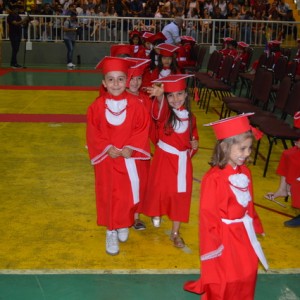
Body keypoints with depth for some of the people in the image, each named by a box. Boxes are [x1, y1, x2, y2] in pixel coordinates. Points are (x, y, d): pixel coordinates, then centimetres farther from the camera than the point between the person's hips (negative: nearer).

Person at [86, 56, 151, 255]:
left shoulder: (135, 104, -8)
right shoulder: (97, 106, -8)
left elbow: (142, 129, -6)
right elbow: (93, 132, -5)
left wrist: (130, 148, -16)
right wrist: (107, 148, -16)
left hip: (129, 158, 0)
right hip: (106, 159, 0)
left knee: (128, 194, 10)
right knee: (108, 195, 9)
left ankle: (123, 225, 35)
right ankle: (111, 231, 24)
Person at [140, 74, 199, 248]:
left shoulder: (190, 117, 0)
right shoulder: (164, 113, -13)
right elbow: (160, 108, -40)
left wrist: (194, 145, -9)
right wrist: (159, 96, -63)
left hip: (183, 161, 3)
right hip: (164, 160, -3)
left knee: (180, 195, 8)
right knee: (160, 190, 11)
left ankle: (175, 232, 22)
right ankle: (157, 214, 45)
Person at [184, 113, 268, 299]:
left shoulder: (245, 172, -2)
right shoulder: (214, 178, -25)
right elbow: (208, 214, -20)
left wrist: (254, 226, 14)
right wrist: (213, 244, -15)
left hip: (243, 233, 7)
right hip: (224, 236, -7)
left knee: (247, 274, 21)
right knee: (224, 283, 10)